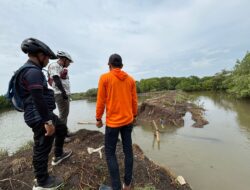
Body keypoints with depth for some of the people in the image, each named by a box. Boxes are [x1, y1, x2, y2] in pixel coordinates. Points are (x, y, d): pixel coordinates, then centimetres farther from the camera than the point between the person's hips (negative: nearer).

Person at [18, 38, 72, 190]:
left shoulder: (30, 70, 15)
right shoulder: (33, 71, -19)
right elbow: (38, 99, -27)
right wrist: (47, 122, -25)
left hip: (45, 114, 11)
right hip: (39, 117, -11)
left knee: (62, 129, 26)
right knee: (42, 149, 5)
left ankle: (58, 155, 44)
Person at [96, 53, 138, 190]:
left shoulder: (104, 78, -7)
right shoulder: (130, 79, 4)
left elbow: (101, 101, -7)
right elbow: (134, 100, 6)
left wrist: (98, 118, 5)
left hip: (113, 121, -4)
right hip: (128, 120, 5)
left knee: (110, 153, 12)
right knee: (128, 150, 16)